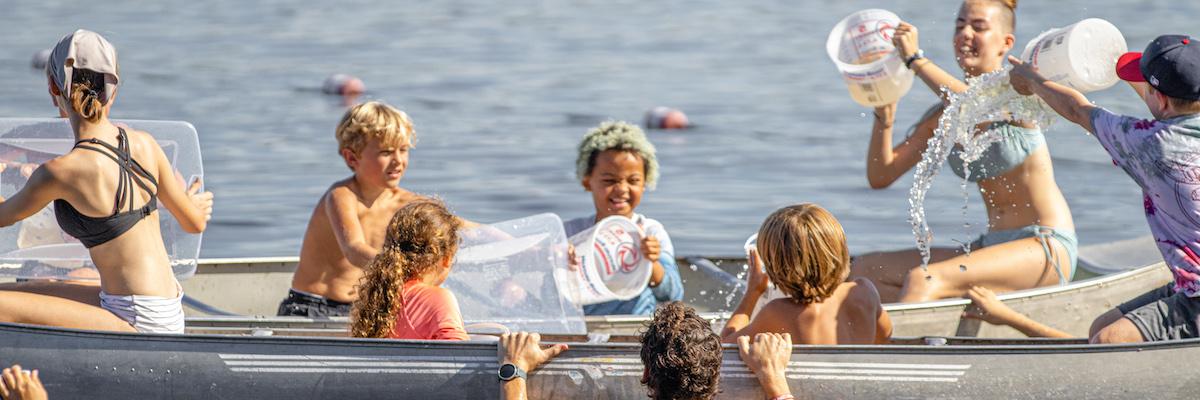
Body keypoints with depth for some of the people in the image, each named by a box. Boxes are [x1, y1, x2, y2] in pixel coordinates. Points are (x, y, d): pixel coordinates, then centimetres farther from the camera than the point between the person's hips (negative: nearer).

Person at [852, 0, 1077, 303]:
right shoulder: (944, 117, 11)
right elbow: (880, 176, 10)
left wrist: (915, 59, -24)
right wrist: (884, 115, -6)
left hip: (1046, 249, -8)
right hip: (991, 246, 8)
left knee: (923, 281, -30)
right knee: (863, 270, -3)